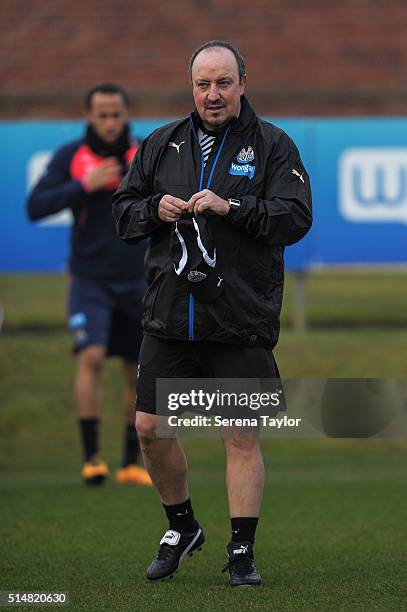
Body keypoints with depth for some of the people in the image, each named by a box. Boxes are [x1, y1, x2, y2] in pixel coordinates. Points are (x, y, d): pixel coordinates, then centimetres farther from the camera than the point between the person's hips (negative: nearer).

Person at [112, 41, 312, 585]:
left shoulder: (273, 146, 1)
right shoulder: (162, 145, 12)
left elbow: (296, 218, -9)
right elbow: (122, 210, 16)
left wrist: (230, 206, -20)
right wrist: (155, 209, -5)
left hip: (241, 322, -3)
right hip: (169, 317, 4)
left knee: (243, 436, -2)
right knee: (150, 427, 3)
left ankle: (242, 551, 8)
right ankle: (182, 529, 24)